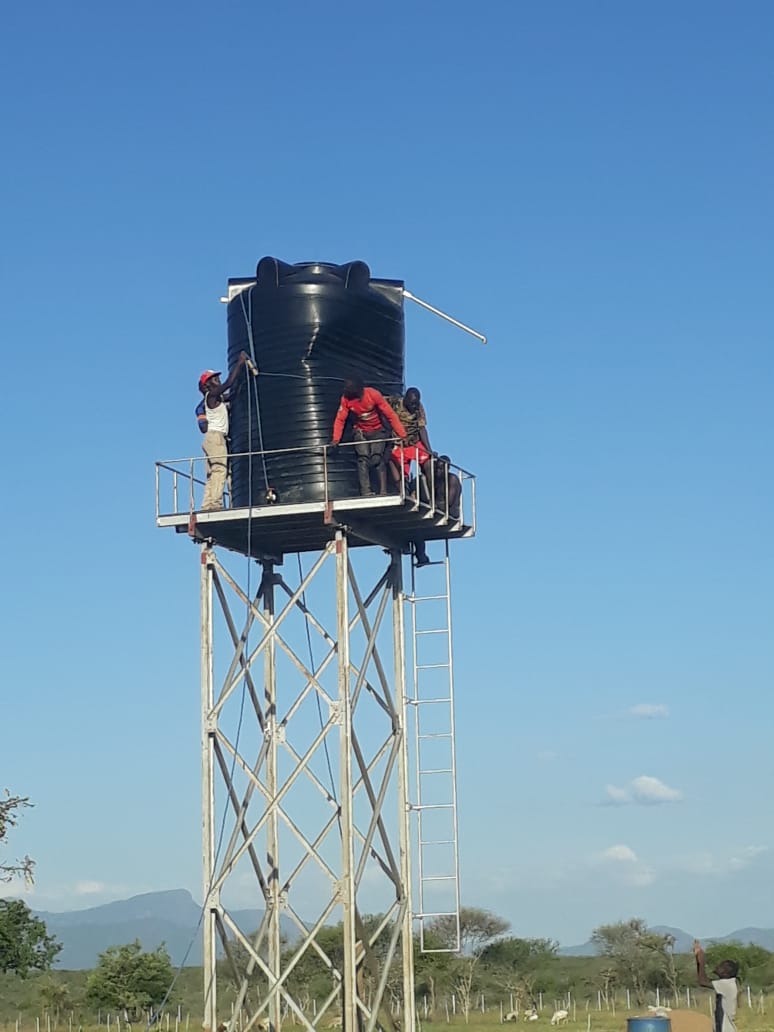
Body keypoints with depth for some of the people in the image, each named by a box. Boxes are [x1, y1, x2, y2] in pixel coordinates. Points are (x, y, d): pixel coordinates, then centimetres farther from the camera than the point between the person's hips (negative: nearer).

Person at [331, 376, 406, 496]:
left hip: (377, 431, -2)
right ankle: (366, 493, -17)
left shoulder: (374, 394, -25)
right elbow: (340, 419, -11)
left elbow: (390, 415, -21)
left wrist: (402, 435, -23)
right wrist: (336, 439, -23)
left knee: (377, 458, -16)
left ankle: (383, 492, -16)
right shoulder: (346, 398, -17)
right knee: (363, 460, -13)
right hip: (361, 432, 2)